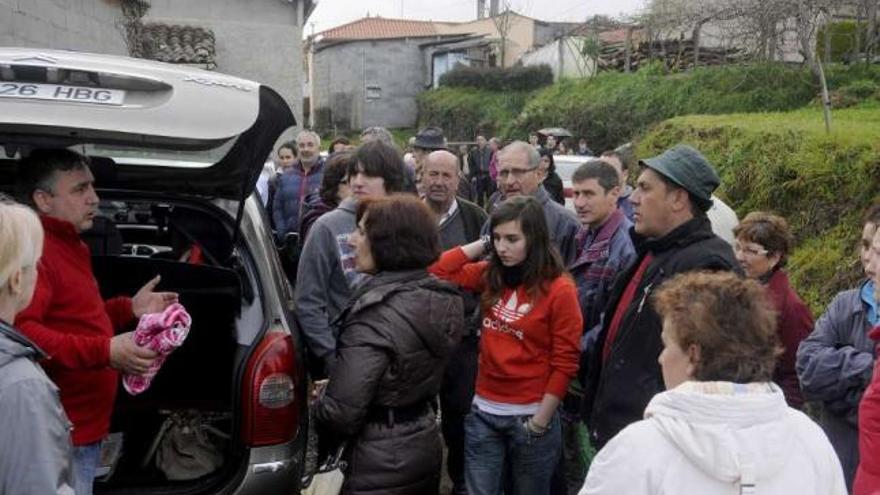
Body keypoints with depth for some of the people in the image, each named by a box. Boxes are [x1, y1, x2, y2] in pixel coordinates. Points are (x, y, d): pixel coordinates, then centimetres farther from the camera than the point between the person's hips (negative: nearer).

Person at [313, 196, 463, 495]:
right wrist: (337, 382, 9)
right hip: (426, 447, 8)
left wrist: (318, 403, -2)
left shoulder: (375, 313, -26)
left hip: (380, 465, -7)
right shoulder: (442, 299, -2)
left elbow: (340, 414, -24)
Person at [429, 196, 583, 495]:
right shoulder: (490, 275, 2)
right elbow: (439, 271, 2)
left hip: (530, 415, -4)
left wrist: (540, 423, -12)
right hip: (484, 411, 4)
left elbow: (564, 364, -12)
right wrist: (483, 245, -4)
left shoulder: (560, 290, -13)